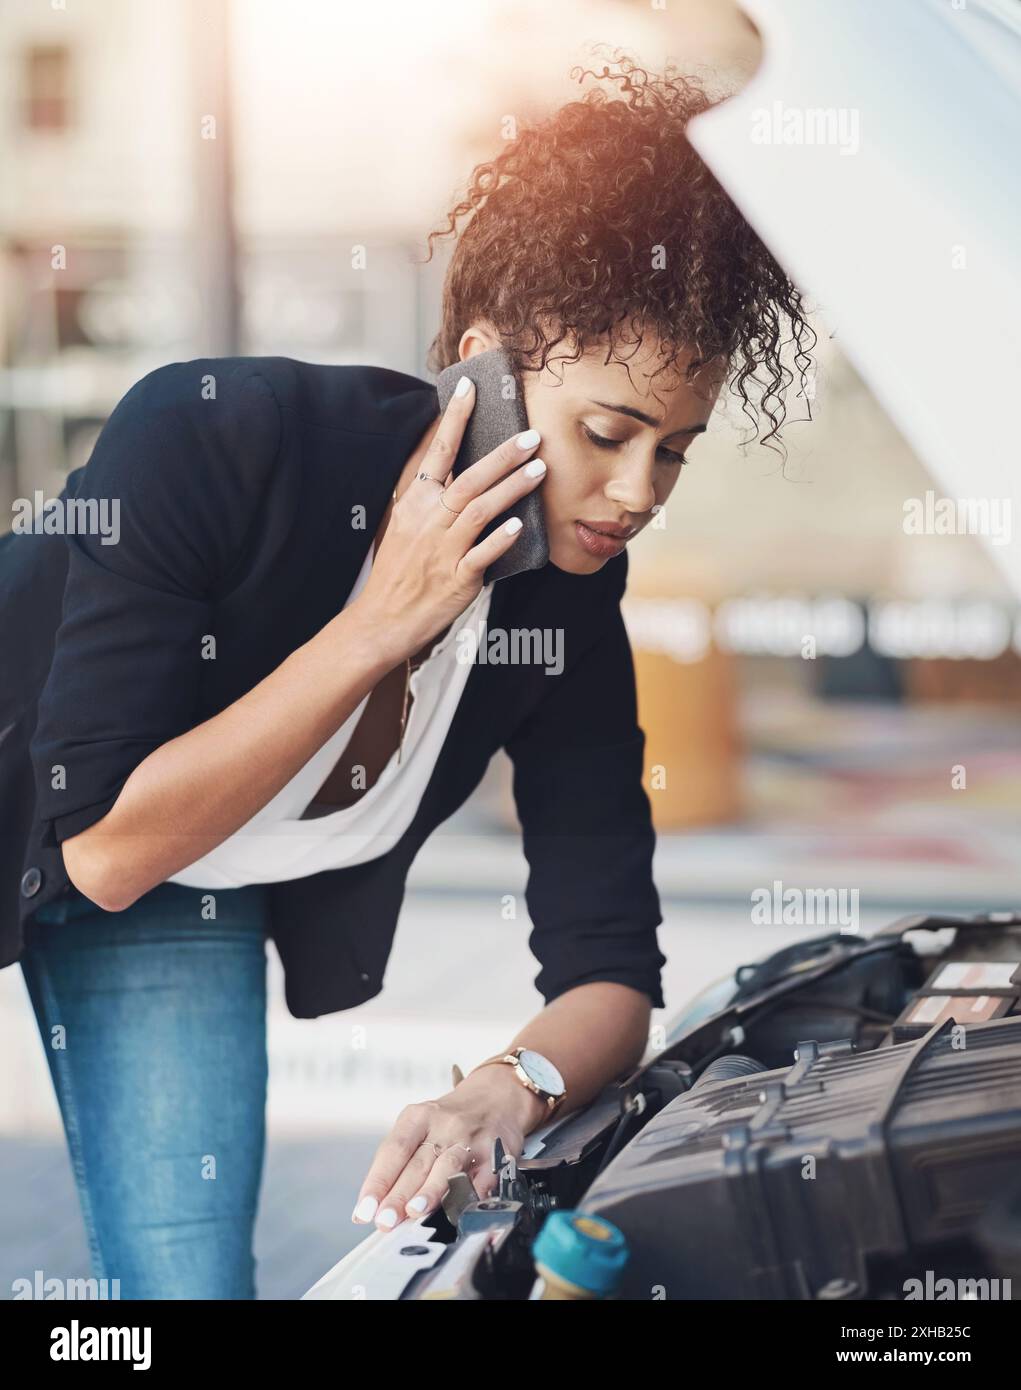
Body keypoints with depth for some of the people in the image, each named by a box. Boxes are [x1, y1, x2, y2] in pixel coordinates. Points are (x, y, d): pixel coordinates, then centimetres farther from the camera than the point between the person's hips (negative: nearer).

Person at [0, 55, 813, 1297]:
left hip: (189, 911, 4)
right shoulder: (210, 438, -34)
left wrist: (513, 1087, -40)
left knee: (191, 1280, -6)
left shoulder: (566, 600, -20)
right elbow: (99, 850, -34)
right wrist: (378, 626, -38)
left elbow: (608, 964, -17)